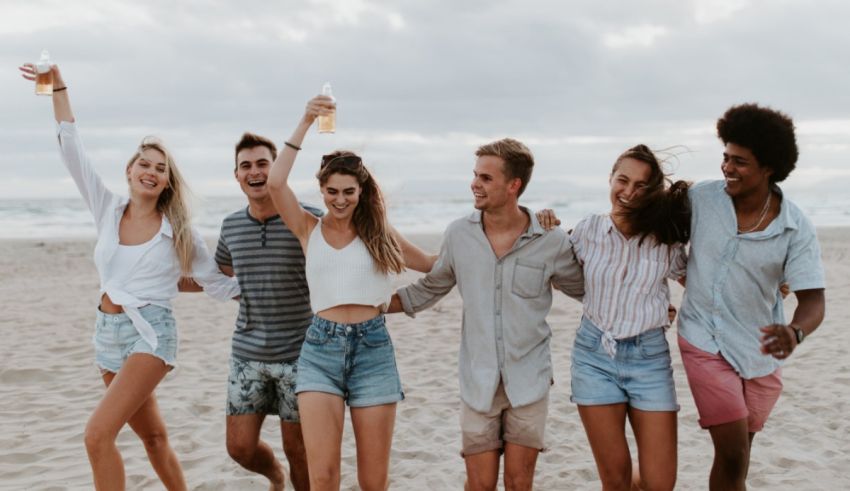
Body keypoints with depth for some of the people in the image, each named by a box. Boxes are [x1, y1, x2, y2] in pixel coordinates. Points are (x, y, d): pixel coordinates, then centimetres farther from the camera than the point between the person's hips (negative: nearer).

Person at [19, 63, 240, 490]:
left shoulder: (179, 232, -3)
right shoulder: (108, 210, 4)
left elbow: (219, 284, 5)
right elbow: (72, 151, 1)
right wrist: (59, 87, -2)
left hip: (149, 333, -5)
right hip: (108, 331, 5)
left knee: (98, 434, -19)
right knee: (153, 436, 16)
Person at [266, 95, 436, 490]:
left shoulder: (378, 232, 10)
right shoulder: (308, 228, 8)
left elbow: (434, 265, 17)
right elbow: (275, 183, -8)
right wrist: (305, 123, -12)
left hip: (372, 348, 1)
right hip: (321, 348, 0)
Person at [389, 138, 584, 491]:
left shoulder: (551, 242, -7)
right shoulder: (458, 235, -2)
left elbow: (585, 290, 7)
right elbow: (430, 288, 12)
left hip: (528, 382, -1)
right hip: (478, 383, 1)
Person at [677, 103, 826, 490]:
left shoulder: (796, 228, -14)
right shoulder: (700, 198, -11)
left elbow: (813, 299, -18)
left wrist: (795, 332, -39)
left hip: (760, 349, 2)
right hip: (706, 342, -2)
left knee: (740, 449, 17)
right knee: (732, 451, -11)